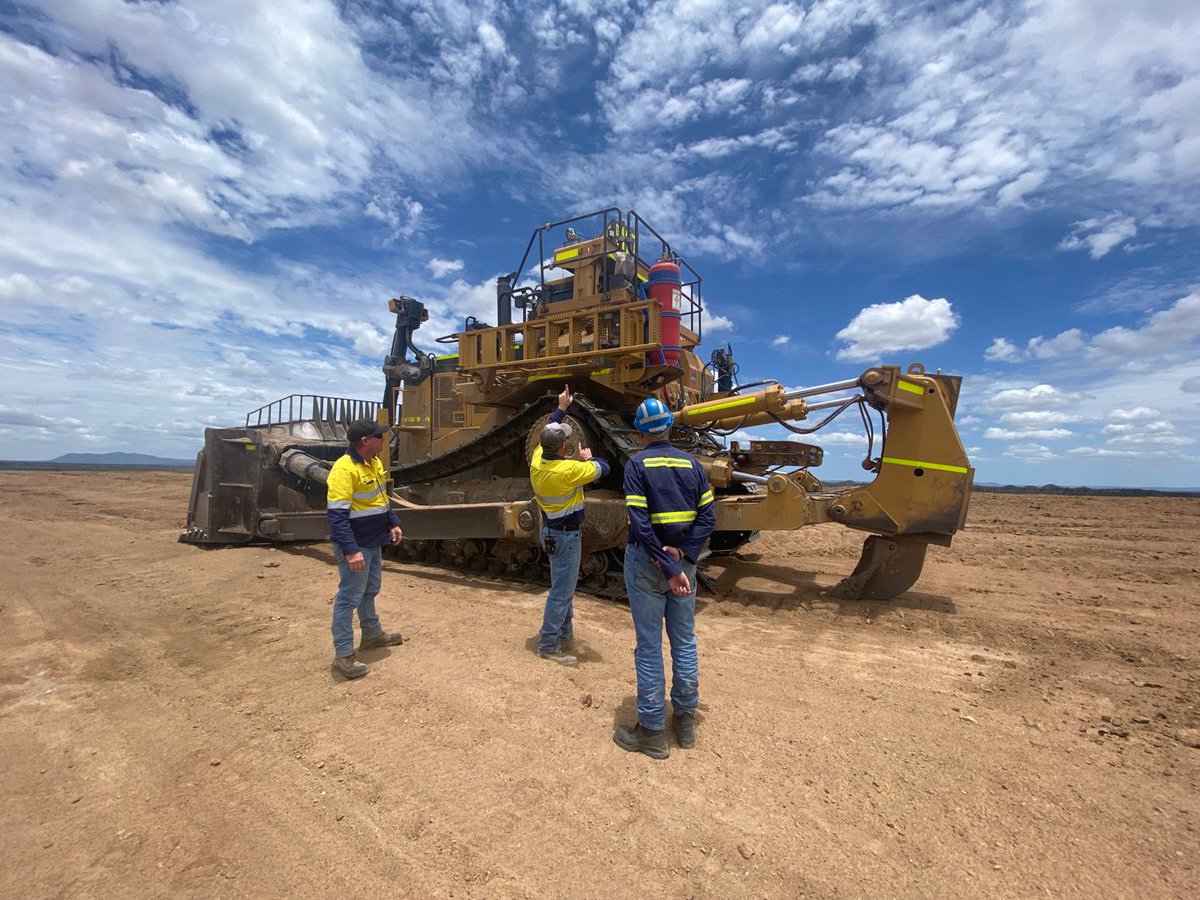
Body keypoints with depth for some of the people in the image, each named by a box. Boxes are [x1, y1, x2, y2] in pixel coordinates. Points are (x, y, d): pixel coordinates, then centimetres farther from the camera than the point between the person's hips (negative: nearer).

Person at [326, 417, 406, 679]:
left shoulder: (374, 462, 5)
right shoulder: (345, 469, -24)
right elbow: (337, 516, -27)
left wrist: (393, 523, 15)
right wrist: (350, 550, -30)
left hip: (374, 542, 9)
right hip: (355, 547, -9)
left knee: (370, 590, 23)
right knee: (349, 597, 1)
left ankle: (372, 634, 40)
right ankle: (343, 655, 12)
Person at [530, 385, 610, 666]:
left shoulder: (537, 459, -5)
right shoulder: (568, 469, -27)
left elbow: (548, 432, 15)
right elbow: (603, 468, -16)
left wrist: (561, 408, 22)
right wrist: (588, 458, 4)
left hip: (550, 530, 9)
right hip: (566, 536, -9)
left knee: (563, 584, 22)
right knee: (561, 590, 0)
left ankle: (564, 631, 36)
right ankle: (549, 645, 9)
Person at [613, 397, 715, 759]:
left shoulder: (637, 465, -10)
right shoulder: (691, 463, 4)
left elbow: (641, 524, -19)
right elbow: (708, 517, -3)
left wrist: (667, 567, -17)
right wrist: (682, 553, -11)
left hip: (646, 562, -4)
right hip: (685, 560, 4)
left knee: (649, 645, 6)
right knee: (684, 640, 16)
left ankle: (651, 731, 18)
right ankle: (685, 721, 30)